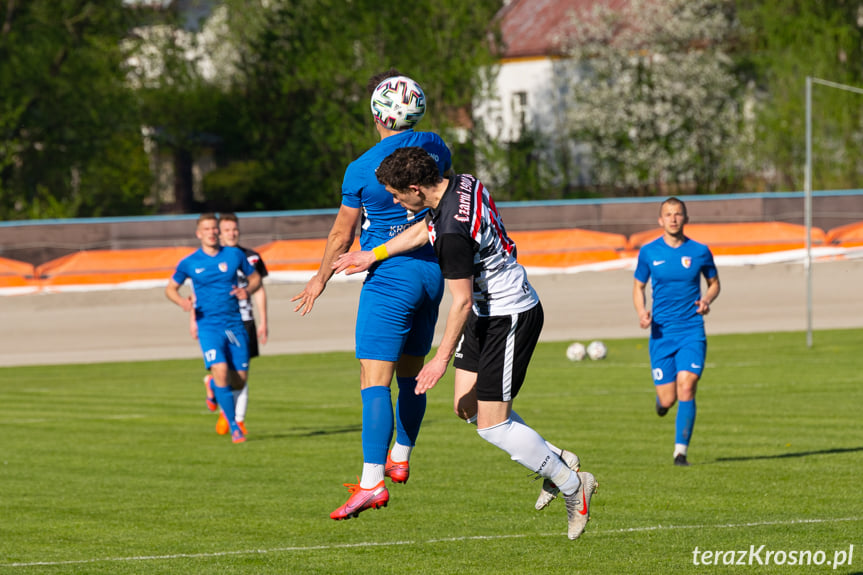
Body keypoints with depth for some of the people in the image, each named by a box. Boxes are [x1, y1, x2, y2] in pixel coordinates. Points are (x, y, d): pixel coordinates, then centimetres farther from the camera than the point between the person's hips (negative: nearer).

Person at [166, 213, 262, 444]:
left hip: (235, 324, 2)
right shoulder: (189, 263, 0)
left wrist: (247, 290, -8)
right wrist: (182, 301, -11)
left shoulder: (235, 255, 4)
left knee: (239, 380, 1)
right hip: (209, 326, -2)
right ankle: (234, 428, -13)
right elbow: (170, 288, 12)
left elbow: (255, 278, 15)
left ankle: (212, 386, 38)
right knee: (220, 371, -22)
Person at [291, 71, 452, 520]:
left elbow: (341, 236, -2)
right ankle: (400, 460, 35)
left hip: (389, 276, -6)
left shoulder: (362, 169, -11)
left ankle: (372, 483, -23)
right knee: (410, 374, 21)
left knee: (375, 381, -12)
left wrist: (320, 280, 13)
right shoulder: (436, 150, 3)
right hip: (433, 272, 6)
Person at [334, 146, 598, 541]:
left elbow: (462, 301, -24)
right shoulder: (464, 184, -1)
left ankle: (572, 486, 7)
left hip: (509, 318, -10)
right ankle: (552, 460, 22)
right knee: (467, 406, 15)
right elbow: (425, 231, 17)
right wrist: (373, 256, 22)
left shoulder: (453, 233, -30)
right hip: (490, 312, 10)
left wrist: (441, 359, -15)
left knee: (492, 426, -5)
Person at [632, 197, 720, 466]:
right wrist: (641, 313, -8)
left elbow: (714, 283, 15)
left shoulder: (699, 251, 1)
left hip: (692, 330, -1)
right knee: (668, 399, -2)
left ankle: (681, 451, -13)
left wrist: (707, 299, -7)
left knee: (686, 386, -18)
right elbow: (638, 286, 12)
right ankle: (661, 399, 38)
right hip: (661, 333, 1)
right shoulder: (648, 252, 1)